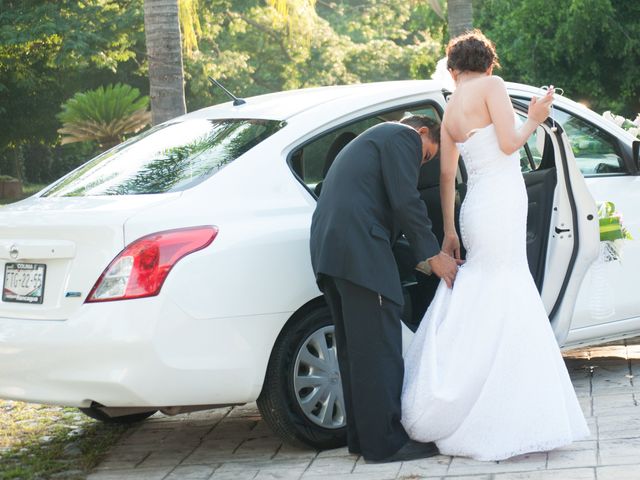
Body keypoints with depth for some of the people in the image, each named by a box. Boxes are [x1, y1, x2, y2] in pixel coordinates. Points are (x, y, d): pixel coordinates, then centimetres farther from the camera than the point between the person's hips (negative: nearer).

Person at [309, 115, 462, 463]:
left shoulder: (371, 140, 34)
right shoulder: (404, 137, 4)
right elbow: (406, 202, -7)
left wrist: (419, 259, 26)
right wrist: (432, 255, -1)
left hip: (328, 246, 10)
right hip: (359, 248, -10)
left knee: (355, 350, 13)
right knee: (380, 348, -7)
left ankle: (362, 436, 17)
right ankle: (386, 441, -5)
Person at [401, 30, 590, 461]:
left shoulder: (450, 112, 17)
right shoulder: (492, 86, -3)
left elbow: (447, 174, 18)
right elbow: (508, 143, -13)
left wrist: (449, 231, 22)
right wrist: (534, 121, 5)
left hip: (478, 210, 8)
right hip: (500, 209, -8)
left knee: (486, 314, 13)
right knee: (505, 315, -5)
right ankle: (499, 425, -4)